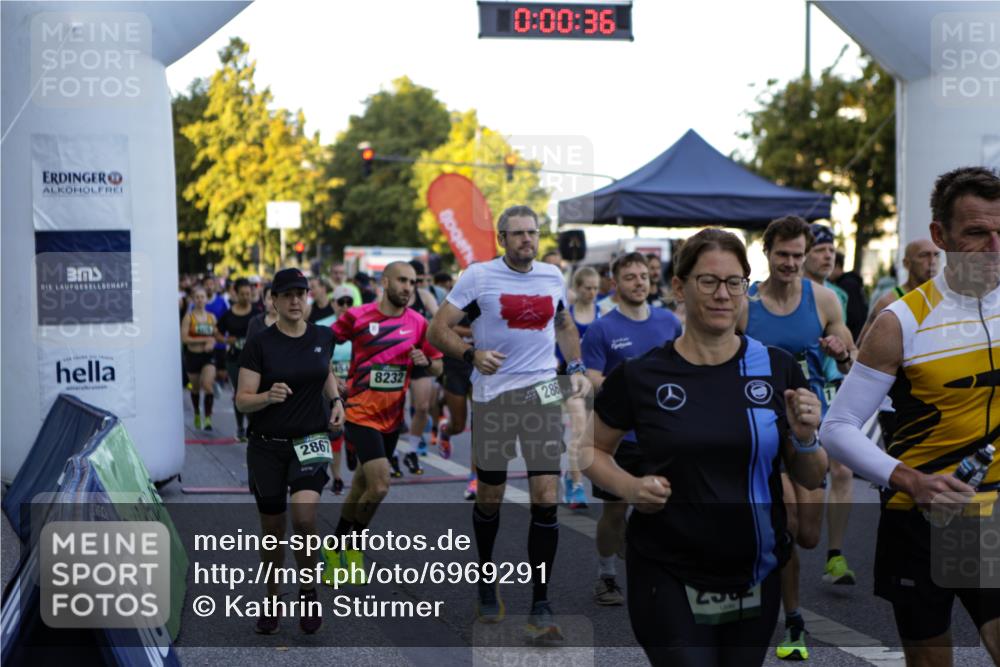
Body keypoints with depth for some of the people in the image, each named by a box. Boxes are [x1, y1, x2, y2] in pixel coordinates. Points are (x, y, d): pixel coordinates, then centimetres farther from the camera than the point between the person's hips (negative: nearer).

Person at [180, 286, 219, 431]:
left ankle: (208, 418, -14)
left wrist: (212, 343, -10)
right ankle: (197, 415, 35)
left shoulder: (211, 317, 5)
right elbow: (184, 338, -13)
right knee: (195, 387, 13)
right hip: (193, 355, -1)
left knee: (208, 384, -18)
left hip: (208, 355, 1)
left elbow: (216, 336, 14)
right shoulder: (189, 317, -6)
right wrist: (204, 339, -17)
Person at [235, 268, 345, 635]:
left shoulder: (323, 337, 1)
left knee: (304, 515, -21)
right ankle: (272, 600, 28)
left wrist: (337, 400, 5)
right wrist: (268, 396, -30)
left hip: (310, 441, 1)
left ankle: (308, 589, 1)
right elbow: (242, 401, -10)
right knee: (272, 528, 8)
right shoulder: (258, 344, -8)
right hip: (267, 446, -1)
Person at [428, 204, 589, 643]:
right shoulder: (478, 276, -4)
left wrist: (576, 368, 11)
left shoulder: (552, 276, 9)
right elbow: (438, 329, -5)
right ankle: (485, 578, 37)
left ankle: (540, 607, -2)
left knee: (546, 499, -8)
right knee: (489, 498, 9)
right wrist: (471, 354, -22)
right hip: (492, 395, -2)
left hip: (542, 392, 2)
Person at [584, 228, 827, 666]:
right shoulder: (639, 376, -7)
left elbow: (811, 480, 6)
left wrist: (805, 437, -14)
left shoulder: (777, 369, -1)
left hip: (755, 577, 3)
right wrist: (629, 487, -11)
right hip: (669, 578, -3)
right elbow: (592, 450, 7)